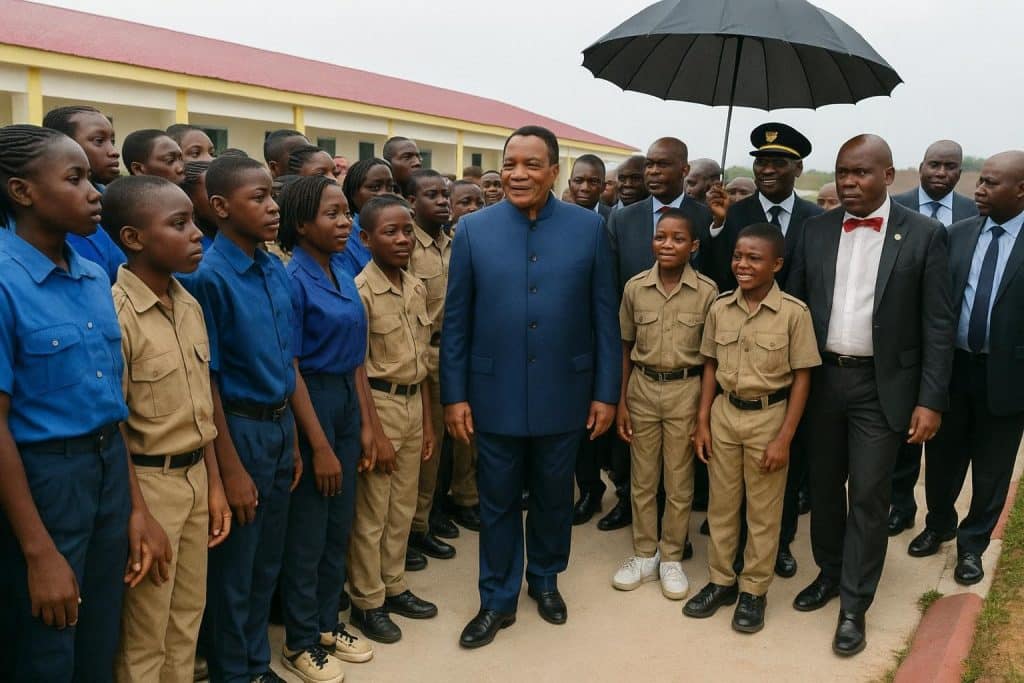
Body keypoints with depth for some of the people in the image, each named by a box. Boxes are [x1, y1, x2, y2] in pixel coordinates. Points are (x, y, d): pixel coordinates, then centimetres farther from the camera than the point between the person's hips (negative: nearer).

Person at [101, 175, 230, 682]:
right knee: (144, 638, 10)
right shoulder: (114, 313, -19)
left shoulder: (191, 306, 4)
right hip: (148, 482, -7)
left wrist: (214, 484, 12)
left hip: (195, 476, 7)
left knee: (188, 616, 20)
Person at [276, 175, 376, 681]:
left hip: (346, 399, 7)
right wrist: (319, 447, -14)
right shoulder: (292, 280, -15)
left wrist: (366, 422, 8)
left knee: (340, 525, 16)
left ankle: (327, 623, 33)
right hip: (309, 403, -7)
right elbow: (288, 370, -16)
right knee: (307, 530, 6)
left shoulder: (343, 276, 7)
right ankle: (300, 642, 24)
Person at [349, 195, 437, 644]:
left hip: (412, 404, 7)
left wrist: (427, 420, 13)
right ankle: (366, 601, 22)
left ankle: (394, 587, 33)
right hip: (378, 404, -7)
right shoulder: (360, 291, -14)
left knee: (402, 507, 17)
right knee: (370, 512, 6)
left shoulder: (417, 288, 6)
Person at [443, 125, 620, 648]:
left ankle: (545, 580, 41)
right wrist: (454, 394, -4)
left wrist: (606, 391, -2)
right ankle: (497, 599, 31)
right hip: (495, 396, 0)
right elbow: (455, 320, -2)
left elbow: (604, 316, -1)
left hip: (563, 395, 1)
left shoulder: (589, 228, -3)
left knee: (554, 497, 18)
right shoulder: (473, 229, -3)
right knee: (498, 501, 13)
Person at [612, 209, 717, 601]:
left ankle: (671, 558, 26)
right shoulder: (635, 287, -3)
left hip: (685, 390, -2)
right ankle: (645, 555, 28)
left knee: (679, 481, 10)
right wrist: (621, 401, 3)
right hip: (642, 388, 2)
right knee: (642, 479, 12)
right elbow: (626, 347, 4)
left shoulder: (707, 291, -8)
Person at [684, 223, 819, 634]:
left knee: (763, 511, 9)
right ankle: (720, 581, 30)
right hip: (724, 413, 4)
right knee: (721, 503, 14)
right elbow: (711, 367, 7)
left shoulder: (794, 312, -13)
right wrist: (702, 422, 4)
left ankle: (754, 590, 24)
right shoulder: (720, 308, -2)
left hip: (768, 416, -3)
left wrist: (784, 438, -11)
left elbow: (801, 379, -9)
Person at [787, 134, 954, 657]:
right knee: (824, 485, 16)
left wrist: (931, 400, -10)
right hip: (822, 378, 3)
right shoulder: (817, 229, 2)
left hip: (882, 386, -3)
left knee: (868, 496, 3)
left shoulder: (923, 234, -7)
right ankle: (829, 573, 37)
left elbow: (938, 325, -7)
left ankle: (854, 605, 18)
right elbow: (795, 303, 6)